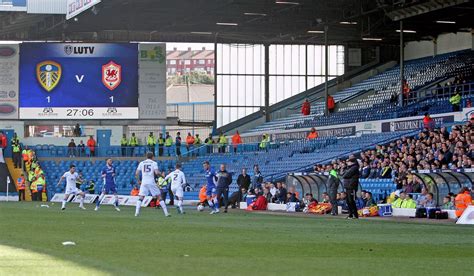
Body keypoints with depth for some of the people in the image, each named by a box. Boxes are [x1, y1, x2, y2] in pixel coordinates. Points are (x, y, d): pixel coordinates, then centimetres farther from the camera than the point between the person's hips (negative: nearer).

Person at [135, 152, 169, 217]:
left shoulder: (141, 163, 10)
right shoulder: (154, 163, 3)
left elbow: (136, 173, 5)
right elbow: (156, 173, -10)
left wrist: (138, 181, 19)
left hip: (144, 182, 2)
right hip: (151, 182, -1)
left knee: (140, 198, 5)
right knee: (159, 197, 6)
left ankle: (137, 212, -12)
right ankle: (166, 212, 4)